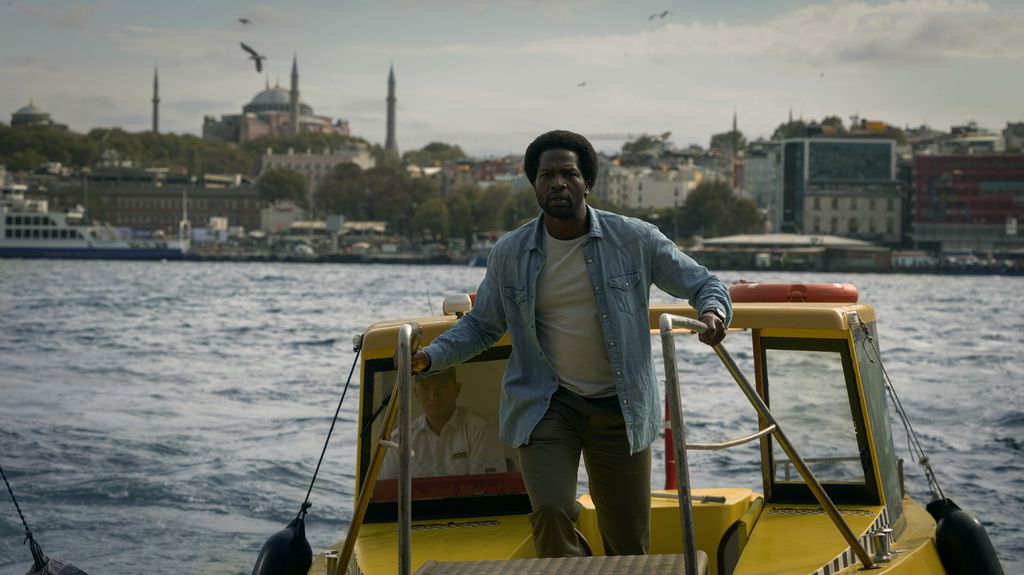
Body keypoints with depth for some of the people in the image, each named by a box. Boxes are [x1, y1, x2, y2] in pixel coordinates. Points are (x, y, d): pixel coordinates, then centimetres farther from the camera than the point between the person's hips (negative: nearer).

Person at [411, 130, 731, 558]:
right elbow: (480, 326, 12)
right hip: (545, 405, 0)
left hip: (620, 407, 0)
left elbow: (703, 284, 4)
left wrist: (713, 311, -20)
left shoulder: (635, 240, -4)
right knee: (551, 511, -22)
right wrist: (429, 357, -4)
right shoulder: (509, 254, 0)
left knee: (629, 544, 5)